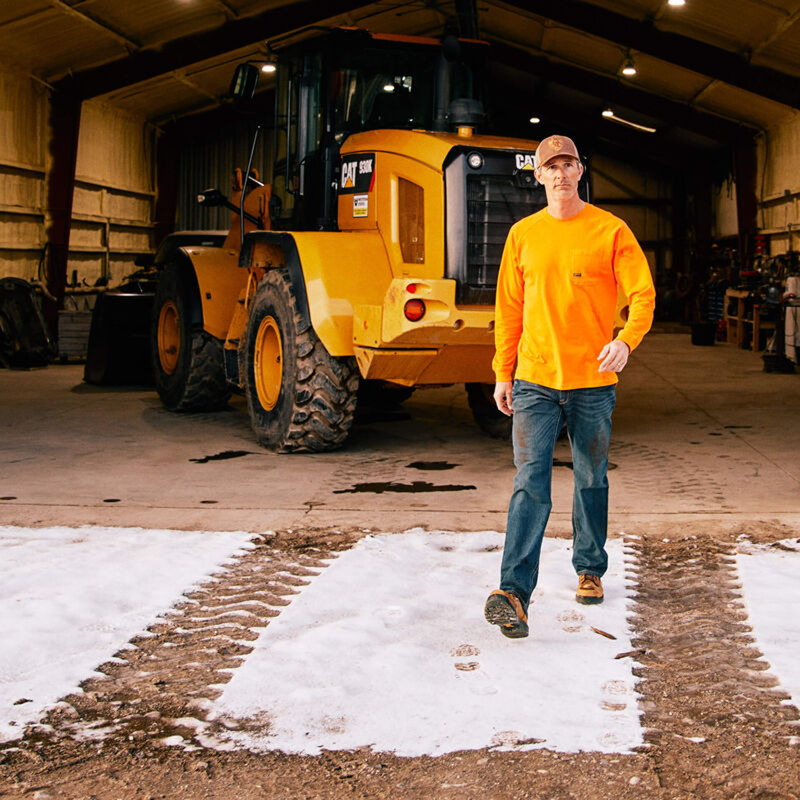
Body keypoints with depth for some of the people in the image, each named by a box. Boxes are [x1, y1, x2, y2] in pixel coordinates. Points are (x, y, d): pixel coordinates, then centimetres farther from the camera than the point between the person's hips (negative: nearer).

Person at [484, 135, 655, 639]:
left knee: (591, 481, 13)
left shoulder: (611, 231, 1)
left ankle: (590, 571, 31)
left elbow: (643, 294, -4)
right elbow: (509, 308, 13)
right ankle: (514, 592, -14)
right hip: (534, 382, 1)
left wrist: (626, 340, -24)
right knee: (530, 485, -9)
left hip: (593, 381, -1)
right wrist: (503, 373, 10)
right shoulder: (523, 234, 10)